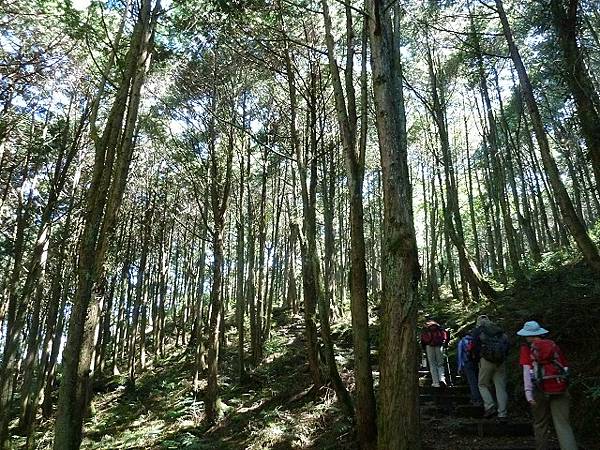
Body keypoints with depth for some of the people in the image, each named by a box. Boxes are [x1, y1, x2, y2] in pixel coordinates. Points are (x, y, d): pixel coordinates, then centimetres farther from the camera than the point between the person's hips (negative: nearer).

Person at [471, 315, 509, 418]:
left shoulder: (477, 331, 7)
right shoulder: (500, 331, 18)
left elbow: (475, 347, -1)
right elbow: (507, 345, 14)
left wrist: (477, 359, 11)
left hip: (486, 361, -3)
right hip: (501, 362, 3)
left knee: (483, 385, 10)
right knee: (501, 387, 7)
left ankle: (490, 406, -6)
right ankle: (502, 413, 6)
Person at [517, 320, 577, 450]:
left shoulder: (527, 348, 0)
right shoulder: (553, 345, 9)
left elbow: (527, 370, -10)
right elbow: (565, 366, 12)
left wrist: (528, 392, -13)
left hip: (541, 390, -2)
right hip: (560, 389, 2)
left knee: (541, 424, 16)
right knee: (563, 425, 2)